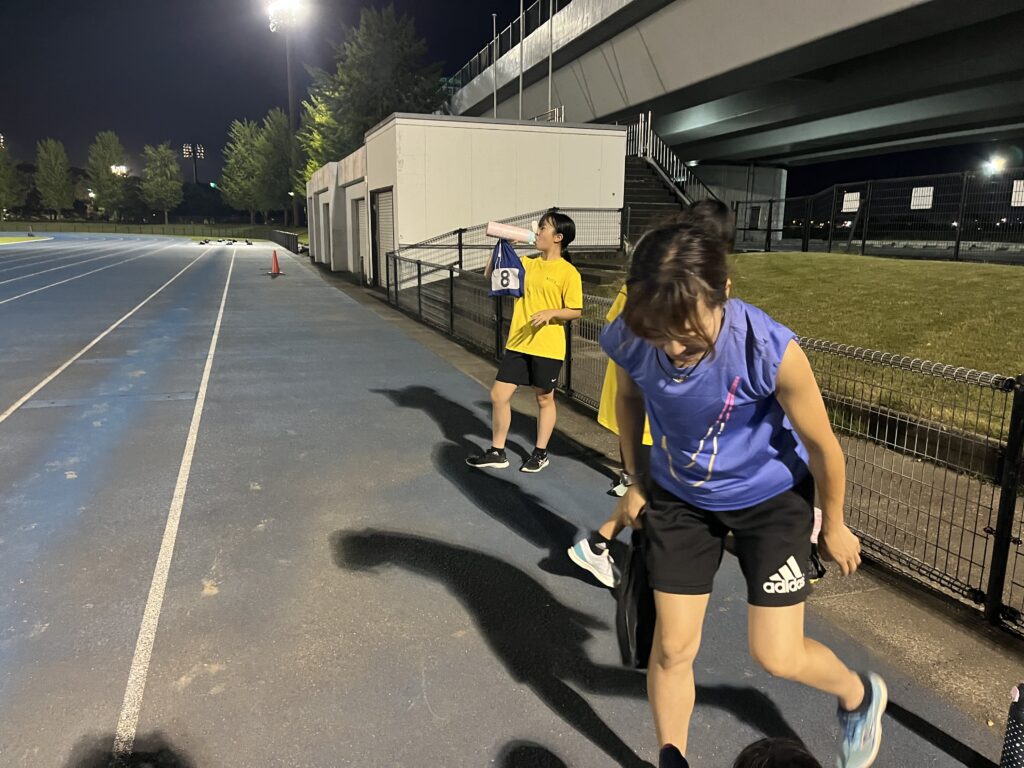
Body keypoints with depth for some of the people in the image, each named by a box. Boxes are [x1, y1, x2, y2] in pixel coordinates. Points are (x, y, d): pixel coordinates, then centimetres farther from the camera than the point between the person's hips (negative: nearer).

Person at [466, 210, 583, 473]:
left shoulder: (568, 272, -8)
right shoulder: (527, 264, 8)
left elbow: (575, 311, -8)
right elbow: (490, 275, 13)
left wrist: (551, 313, -24)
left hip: (548, 348, -5)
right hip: (517, 344, 6)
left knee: (544, 399, 10)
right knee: (498, 395, 5)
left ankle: (540, 454, 27)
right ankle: (497, 452, 19)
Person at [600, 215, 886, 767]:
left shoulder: (770, 350, -35)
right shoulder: (625, 340, -25)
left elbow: (820, 443, -16)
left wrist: (833, 526, -1)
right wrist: (635, 482, 10)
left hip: (771, 497, -2)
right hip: (679, 496, 3)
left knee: (777, 656, 2)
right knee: (672, 647, 7)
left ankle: (859, 695, 38)